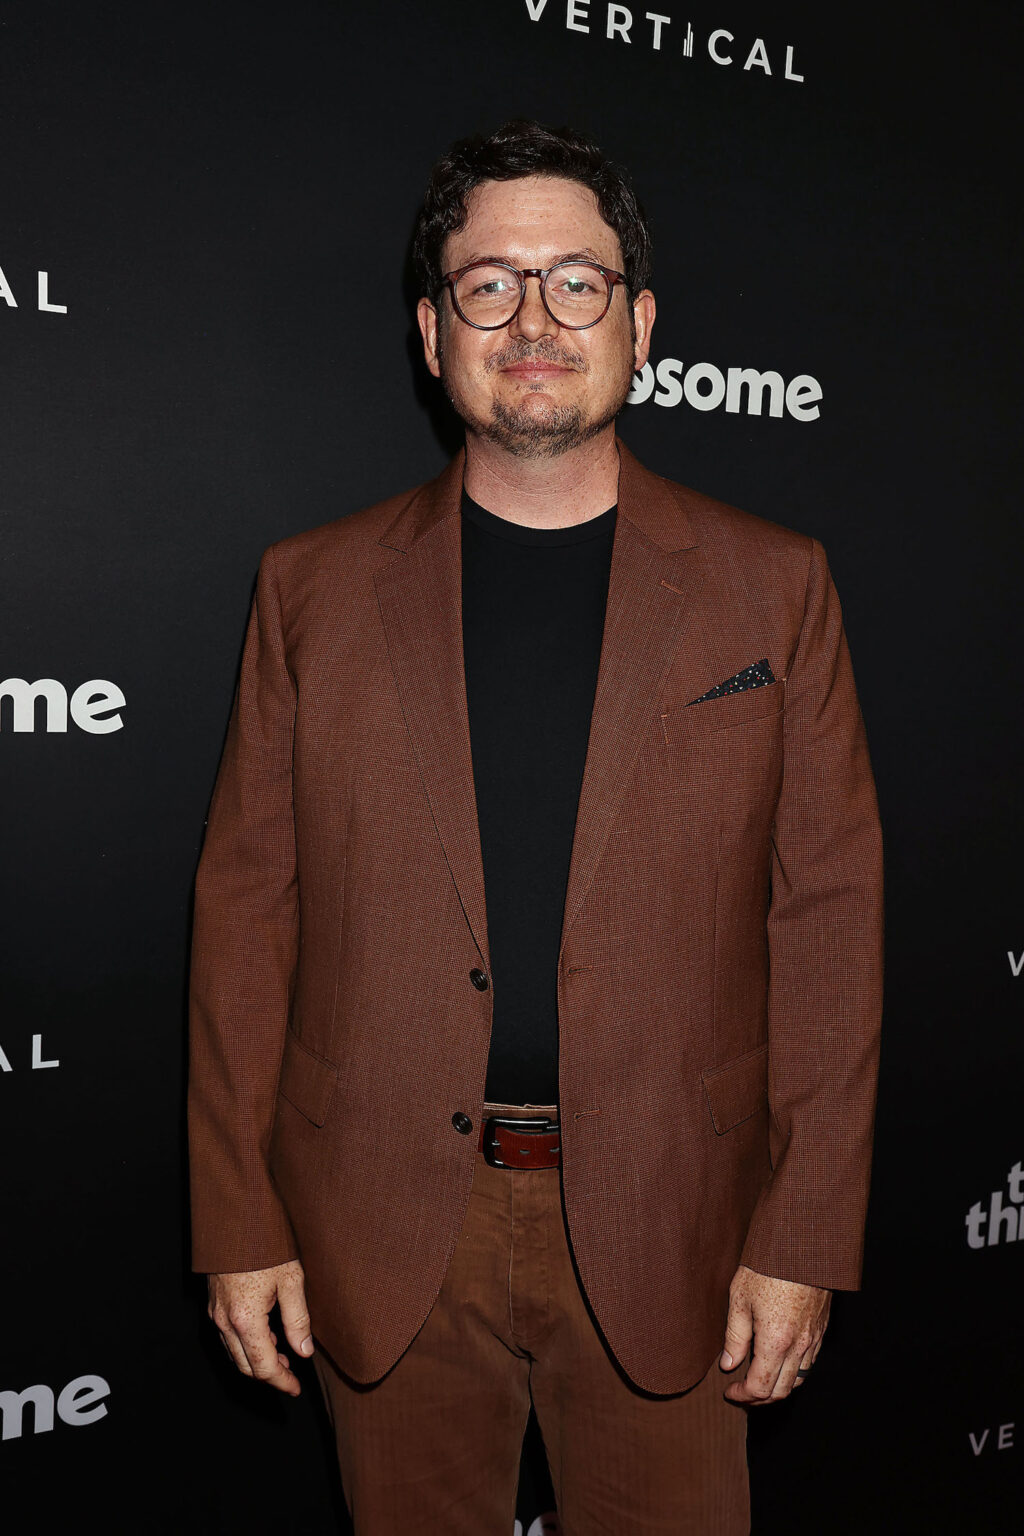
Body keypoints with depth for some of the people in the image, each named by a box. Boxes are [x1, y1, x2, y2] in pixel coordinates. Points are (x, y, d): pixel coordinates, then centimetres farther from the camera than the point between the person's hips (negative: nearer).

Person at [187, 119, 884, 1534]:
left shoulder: (772, 585, -1)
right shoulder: (314, 586, 0)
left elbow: (829, 916, -2)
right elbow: (248, 909, 0)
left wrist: (804, 1241, -4)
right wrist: (239, 1219, -1)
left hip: (663, 1225, 0)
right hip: (385, 1230, 1)